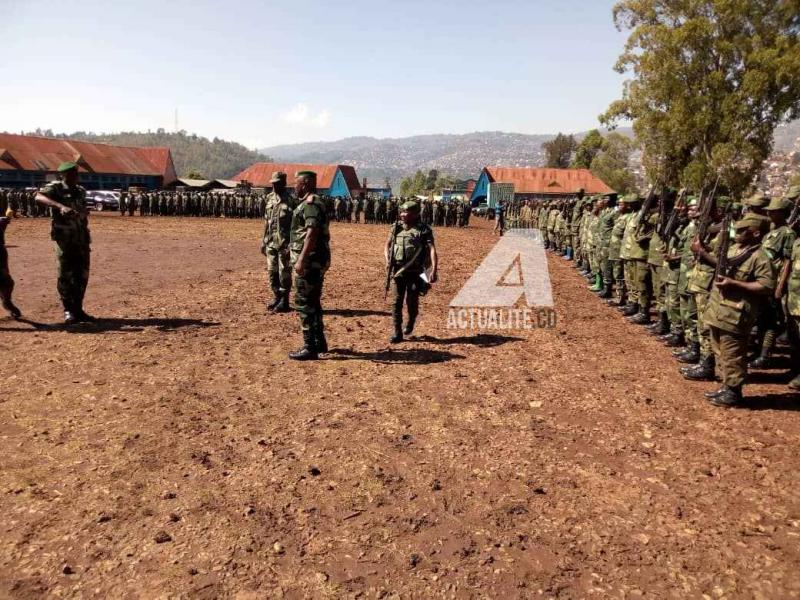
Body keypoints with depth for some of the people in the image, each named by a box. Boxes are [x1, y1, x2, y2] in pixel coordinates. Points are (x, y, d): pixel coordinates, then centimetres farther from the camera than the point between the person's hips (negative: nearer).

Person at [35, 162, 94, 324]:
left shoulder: (81, 191, 14)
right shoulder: (55, 188, -4)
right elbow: (39, 197, -25)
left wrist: (88, 240, 11)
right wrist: (60, 206, -39)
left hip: (82, 238, 6)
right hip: (65, 238, -5)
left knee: (82, 275, 7)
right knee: (66, 274, -2)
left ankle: (78, 310, 17)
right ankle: (68, 311, 7)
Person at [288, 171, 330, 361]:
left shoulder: (310, 204, -15)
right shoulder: (311, 203, 17)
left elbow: (312, 234, -26)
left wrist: (301, 260, -30)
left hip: (309, 261, -11)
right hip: (315, 261, 11)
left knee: (304, 303, -6)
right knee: (312, 302, 17)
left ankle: (310, 347, -2)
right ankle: (319, 342, 27)